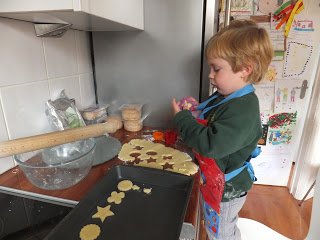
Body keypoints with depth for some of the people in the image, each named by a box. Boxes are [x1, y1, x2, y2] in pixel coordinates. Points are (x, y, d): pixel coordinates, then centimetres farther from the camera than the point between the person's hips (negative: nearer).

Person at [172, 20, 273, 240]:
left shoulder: (243, 110, -32)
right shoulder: (226, 96, -2)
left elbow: (209, 144, -37)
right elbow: (211, 123, 14)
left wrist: (181, 117, -27)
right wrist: (197, 110, -4)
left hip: (225, 189, -9)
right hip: (216, 181, 9)